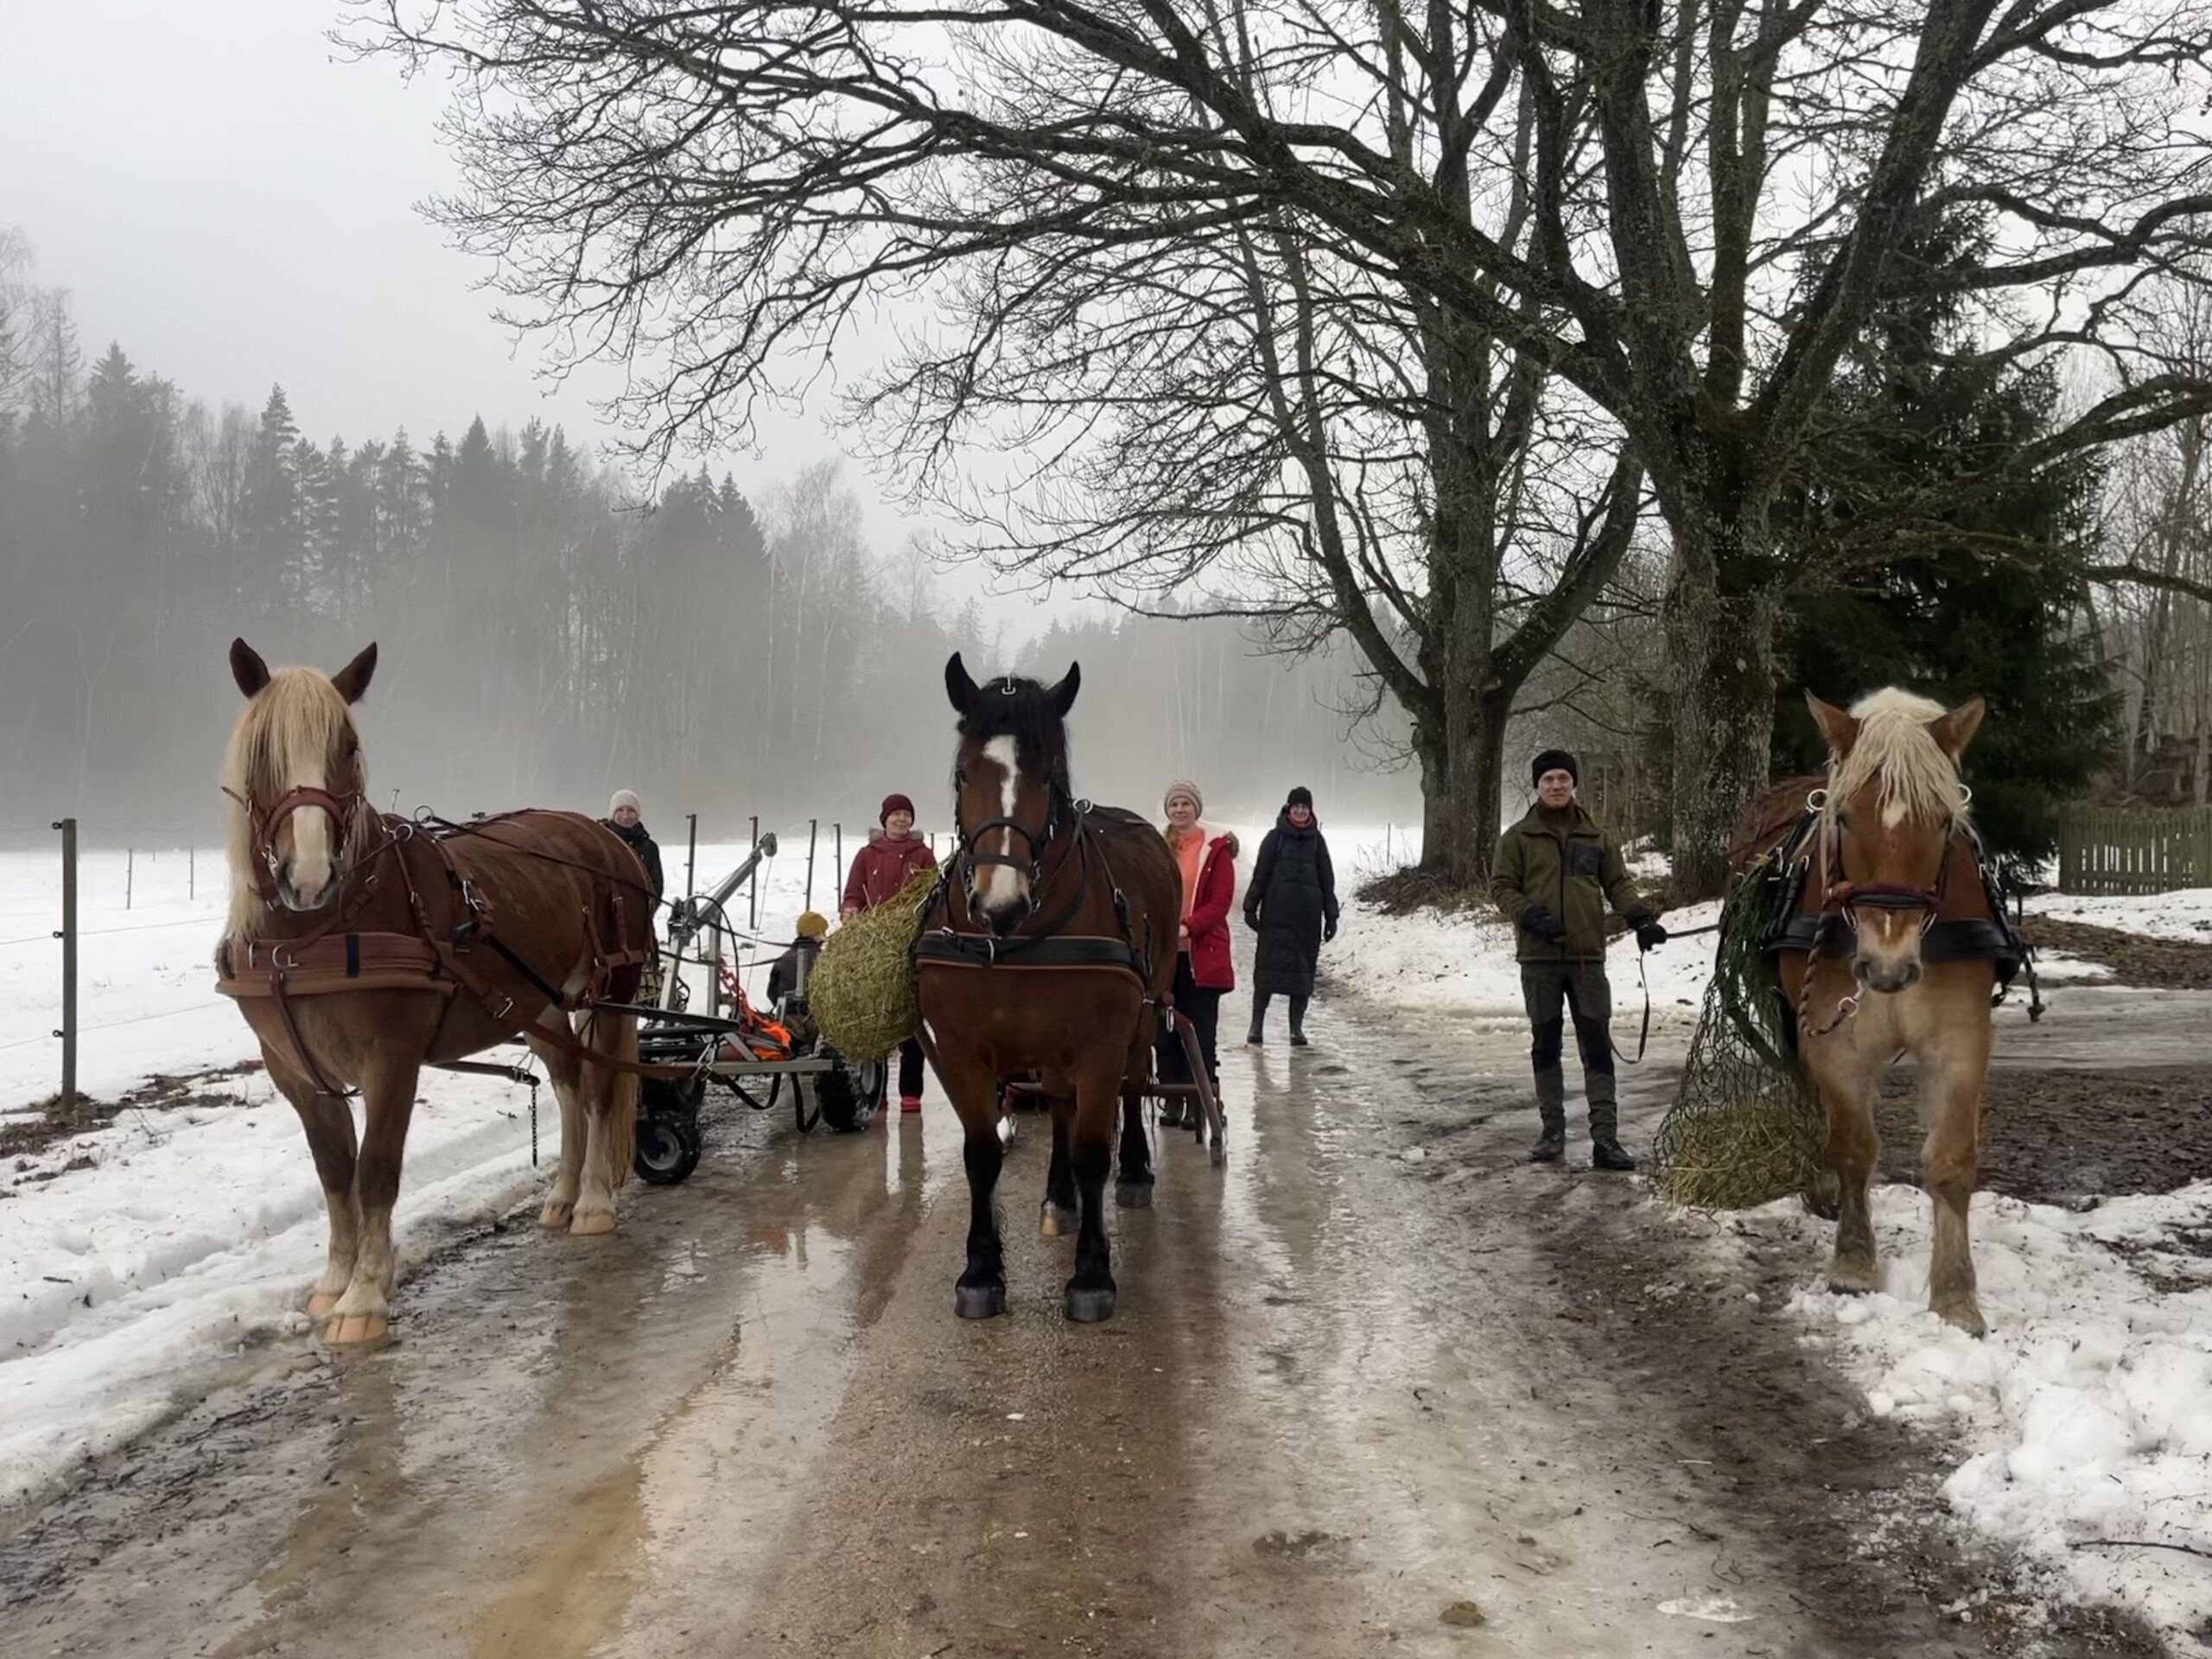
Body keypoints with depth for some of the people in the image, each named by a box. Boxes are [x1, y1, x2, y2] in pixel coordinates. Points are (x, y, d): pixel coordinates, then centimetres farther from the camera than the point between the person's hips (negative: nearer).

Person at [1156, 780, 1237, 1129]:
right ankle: (1171, 1101, 17)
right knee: (1166, 1030, 8)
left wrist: (1187, 927, -20)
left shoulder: (1216, 849, -2)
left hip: (1202, 954, -3)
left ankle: (1197, 1105, 5)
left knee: (1200, 1033, 1)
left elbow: (1221, 902, -7)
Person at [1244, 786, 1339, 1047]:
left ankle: (1297, 1026, 9)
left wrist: (1331, 916, 8)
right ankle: (1257, 1024, -3)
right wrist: (1251, 907, -1)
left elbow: (1327, 880, 11)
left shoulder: (1316, 840, 9)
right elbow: (1260, 874, 4)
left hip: (1308, 915, 2)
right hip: (1276, 913, -2)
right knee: (1268, 965, -6)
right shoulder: (1276, 837, 3)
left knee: (1304, 968, 3)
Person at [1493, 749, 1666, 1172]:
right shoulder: (1518, 837, 4)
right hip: (1539, 957, -1)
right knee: (1545, 1044, 7)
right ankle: (1552, 1131, 18)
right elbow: (1503, 886, 2)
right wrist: (1529, 915, -16)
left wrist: (1640, 917, -6)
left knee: (1597, 1046, -2)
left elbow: (1618, 883, 12)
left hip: (1587, 955, 1)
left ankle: (1605, 1138, -2)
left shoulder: (1595, 836, 10)